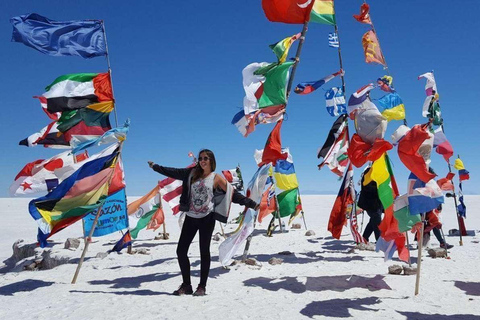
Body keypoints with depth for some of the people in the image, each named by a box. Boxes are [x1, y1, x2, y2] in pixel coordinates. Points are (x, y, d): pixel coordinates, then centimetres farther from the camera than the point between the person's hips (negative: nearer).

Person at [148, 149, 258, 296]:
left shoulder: (216, 178, -2)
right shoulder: (192, 173, 9)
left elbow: (234, 194, -3)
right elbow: (174, 172, 17)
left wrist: (252, 204, -8)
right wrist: (155, 167, 21)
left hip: (207, 219, -4)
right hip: (191, 217, 4)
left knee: (204, 252, 3)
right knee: (181, 250, 3)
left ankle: (202, 286, 16)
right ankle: (186, 285, 17)